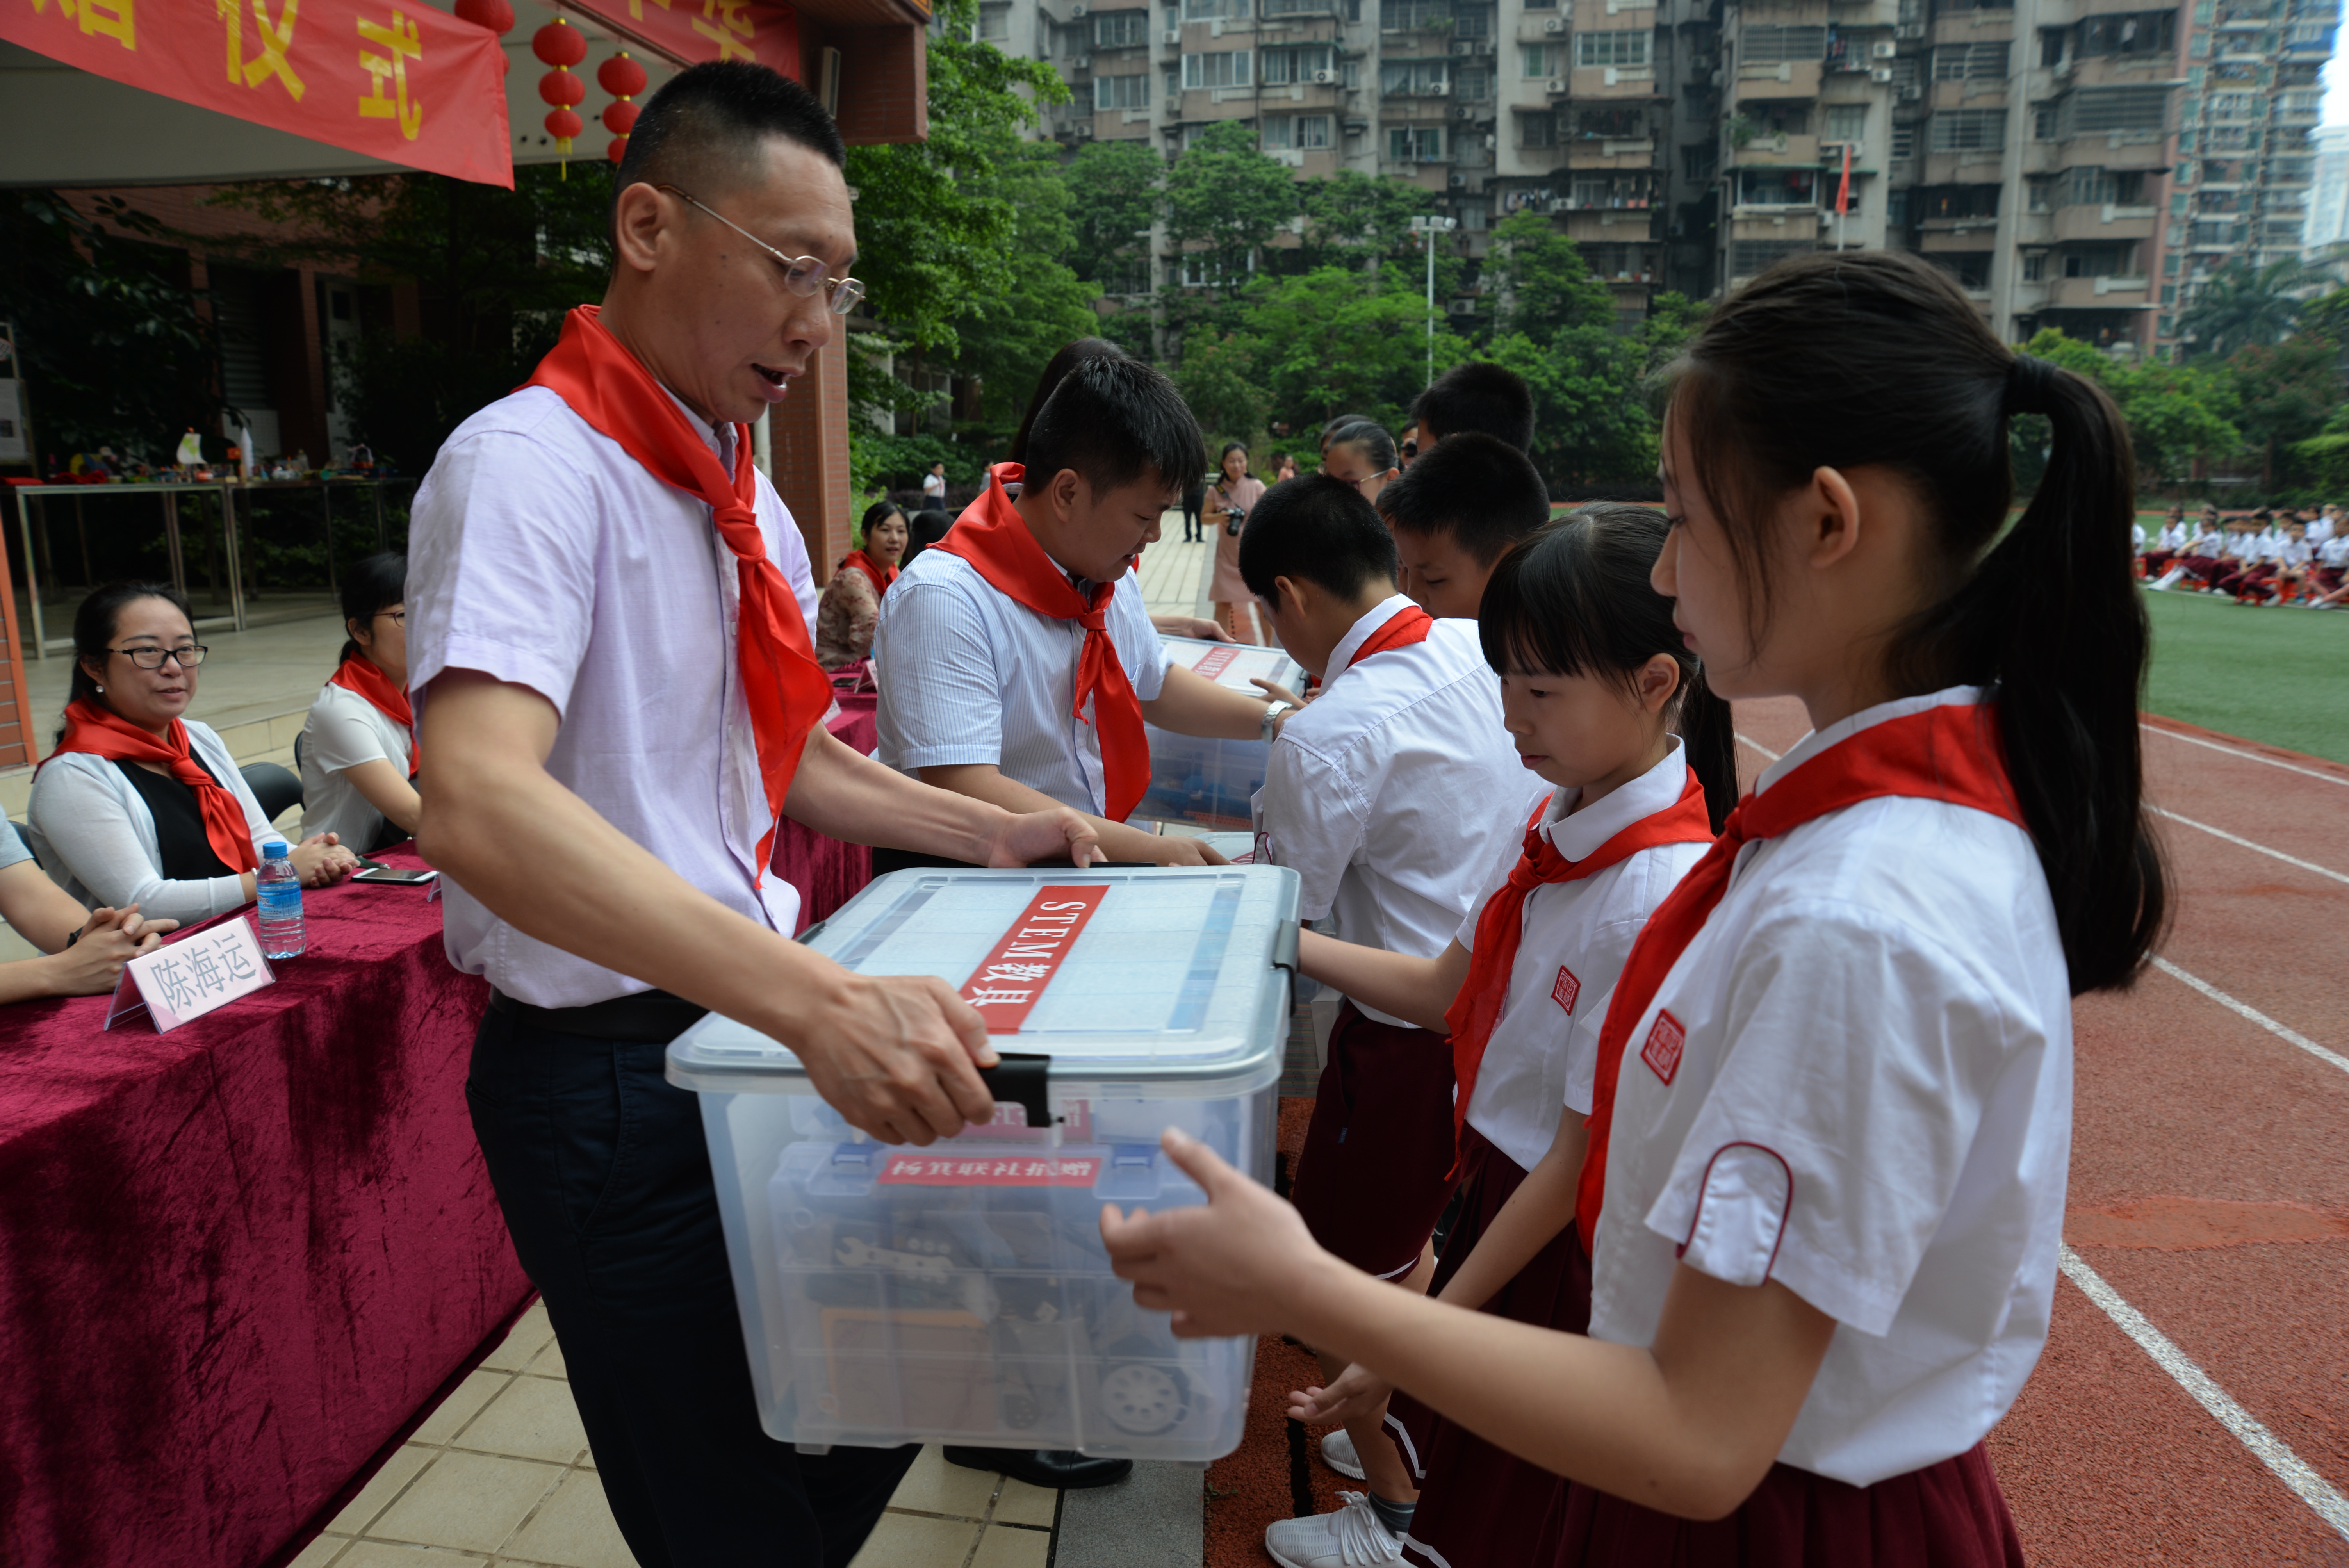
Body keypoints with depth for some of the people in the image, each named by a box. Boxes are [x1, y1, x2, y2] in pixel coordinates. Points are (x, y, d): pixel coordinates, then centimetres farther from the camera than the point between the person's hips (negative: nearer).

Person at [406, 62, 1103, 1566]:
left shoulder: (747, 497, 9)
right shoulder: (532, 461, -18)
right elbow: (482, 806, -35)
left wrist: (983, 834, 8)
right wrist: (818, 997, -43)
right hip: (613, 1076, -8)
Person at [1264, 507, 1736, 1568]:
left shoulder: (1661, 900, -31)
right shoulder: (1557, 824, -5)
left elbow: (1582, 1158, -24)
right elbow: (1446, 989, 6)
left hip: (1563, 1234, -7)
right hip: (1496, 1177, 7)